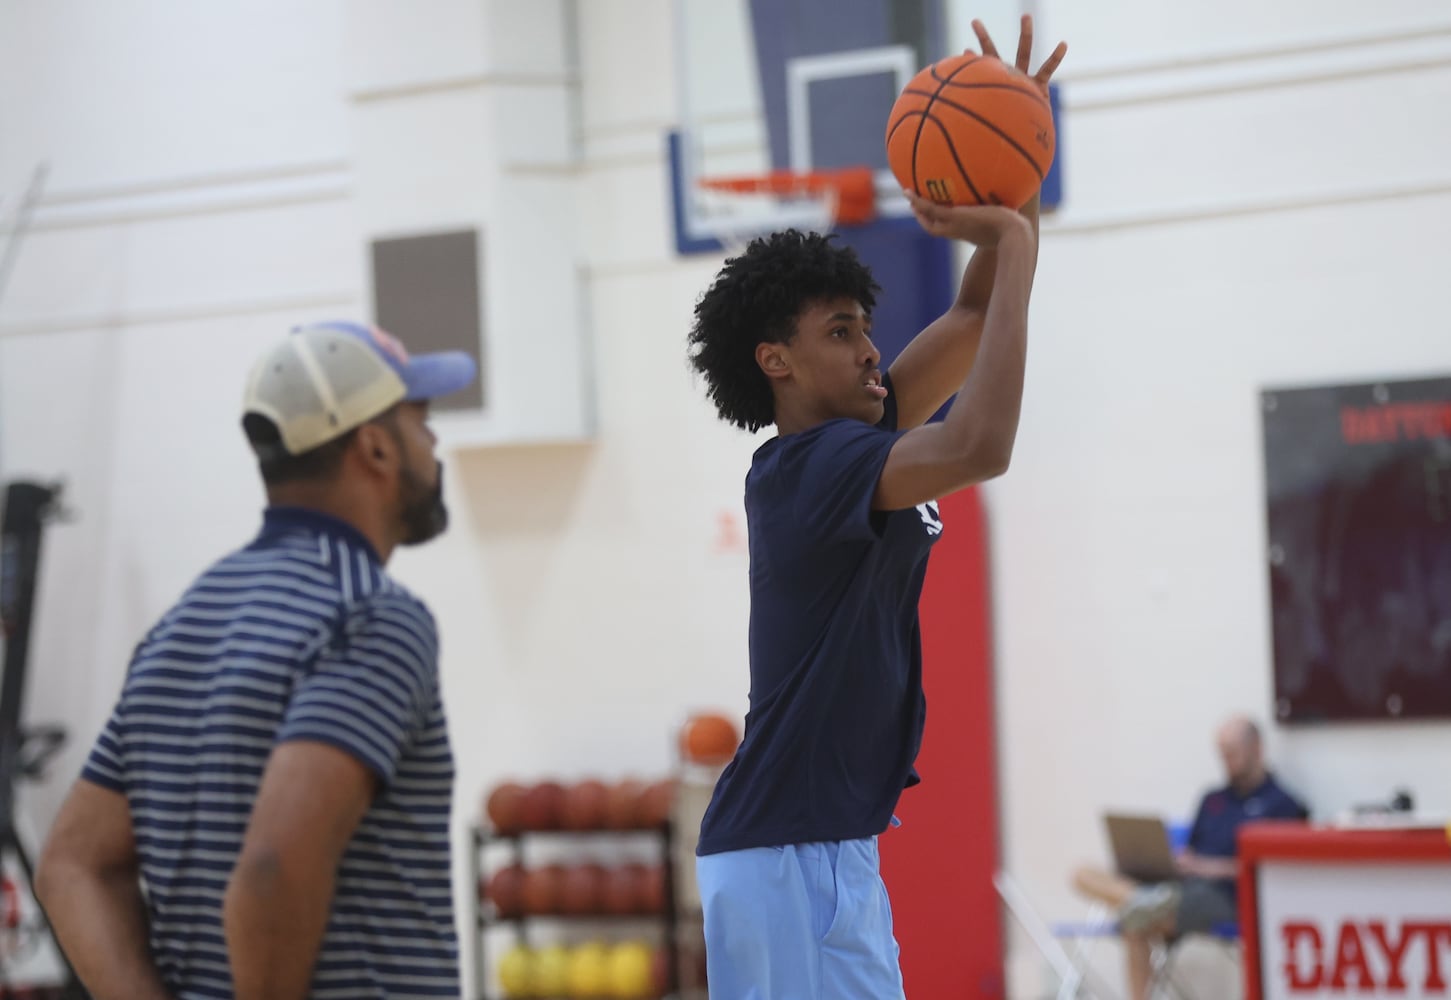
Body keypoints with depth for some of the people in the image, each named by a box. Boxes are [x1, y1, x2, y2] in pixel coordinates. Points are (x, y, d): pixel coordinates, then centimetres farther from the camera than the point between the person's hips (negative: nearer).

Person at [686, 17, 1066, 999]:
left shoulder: (848, 441, 13)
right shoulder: (806, 469, -14)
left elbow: (979, 317, 16)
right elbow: (979, 448, -29)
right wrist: (1013, 246, -21)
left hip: (832, 848, 10)